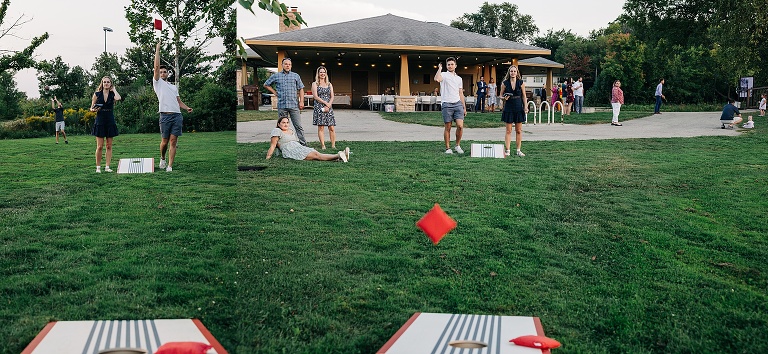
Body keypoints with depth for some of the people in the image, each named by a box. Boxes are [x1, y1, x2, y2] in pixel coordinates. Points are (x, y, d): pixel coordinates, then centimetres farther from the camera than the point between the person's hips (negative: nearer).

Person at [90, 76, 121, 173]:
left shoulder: (112, 94, 4)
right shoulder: (97, 94, 3)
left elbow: (118, 98, -21)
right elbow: (91, 108, 9)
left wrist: (114, 89, -5)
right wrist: (94, 110, -14)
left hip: (110, 121, 1)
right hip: (100, 121, -1)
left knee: (109, 146, 4)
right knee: (100, 146, -4)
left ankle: (107, 167, 9)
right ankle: (98, 167, 4)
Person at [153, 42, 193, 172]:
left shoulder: (174, 87, 25)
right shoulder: (157, 83, 12)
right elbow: (156, 67, 2)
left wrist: (187, 108, 2)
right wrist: (157, 50, 3)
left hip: (177, 115, 3)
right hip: (165, 115, -3)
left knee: (173, 142, -3)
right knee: (164, 141, 2)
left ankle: (170, 166, -3)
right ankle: (162, 159, 29)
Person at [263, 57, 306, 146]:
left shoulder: (296, 76, 10)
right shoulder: (276, 76, 10)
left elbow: (301, 89, 9)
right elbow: (266, 84, 21)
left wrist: (301, 101, -2)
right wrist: (274, 92, 10)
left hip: (294, 105, -1)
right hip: (281, 105, 1)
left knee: (298, 126, -2)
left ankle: (303, 144, 0)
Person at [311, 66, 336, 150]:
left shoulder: (329, 84, 17)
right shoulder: (315, 84, 6)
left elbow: (332, 97, 9)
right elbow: (315, 96, -5)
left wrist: (328, 106, -8)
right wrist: (325, 103, -11)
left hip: (329, 107, 3)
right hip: (319, 107, -3)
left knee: (331, 127, -3)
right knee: (321, 127, -5)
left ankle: (333, 145, 0)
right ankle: (323, 145, -3)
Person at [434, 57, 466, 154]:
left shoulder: (459, 78, 19)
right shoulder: (444, 75, 3)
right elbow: (437, 79, -22)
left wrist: (464, 107, 18)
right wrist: (439, 68, -9)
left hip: (458, 104, 4)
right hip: (447, 104, -4)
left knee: (460, 126, -8)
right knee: (448, 128, 0)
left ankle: (458, 145, 9)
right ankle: (448, 148, 8)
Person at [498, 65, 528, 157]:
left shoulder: (521, 83, 3)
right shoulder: (505, 83, 0)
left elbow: (524, 96, 7)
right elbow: (500, 96, 6)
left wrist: (526, 107, -1)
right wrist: (503, 98, -16)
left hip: (519, 108, 1)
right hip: (508, 108, -1)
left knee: (519, 130, 5)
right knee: (508, 130, 0)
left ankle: (518, 150, 13)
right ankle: (507, 150, 4)